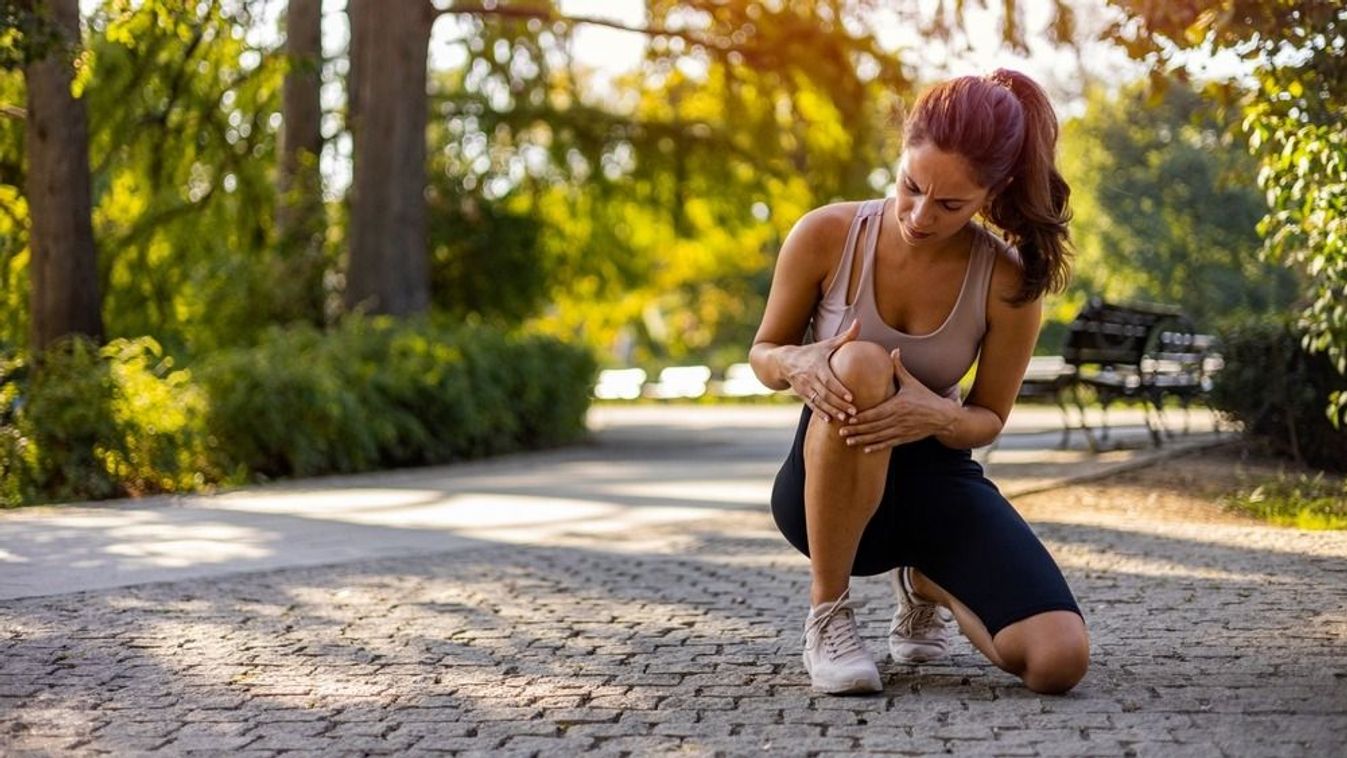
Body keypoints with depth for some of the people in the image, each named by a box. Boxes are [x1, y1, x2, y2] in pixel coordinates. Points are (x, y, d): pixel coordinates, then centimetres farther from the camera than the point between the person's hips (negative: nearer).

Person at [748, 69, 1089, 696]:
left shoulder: (1009, 281, -13)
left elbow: (988, 419, -1)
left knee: (1058, 660, -21)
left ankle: (927, 585, 17)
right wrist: (799, 365, -25)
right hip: (824, 490, -2)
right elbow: (763, 353, 1)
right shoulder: (826, 236, -14)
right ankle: (827, 616, -21)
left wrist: (938, 415, -27)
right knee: (860, 366, -39)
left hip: (936, 479, 2)